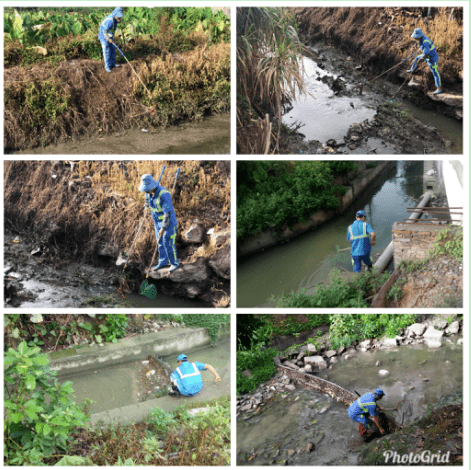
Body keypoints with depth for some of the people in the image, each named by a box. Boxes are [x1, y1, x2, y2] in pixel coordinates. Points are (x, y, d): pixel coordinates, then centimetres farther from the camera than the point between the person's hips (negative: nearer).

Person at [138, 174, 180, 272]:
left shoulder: (163, 194, -33)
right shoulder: (149, 191, -7)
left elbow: (168, 213, -32)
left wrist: (163, 228, -32)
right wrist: (146, 205, 39)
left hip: (168, 222, -8)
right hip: (158, 222, 8)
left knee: (168, 244, -1)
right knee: (160, 243, 16)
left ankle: (174, 263, 17)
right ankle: (163, 262, 30)